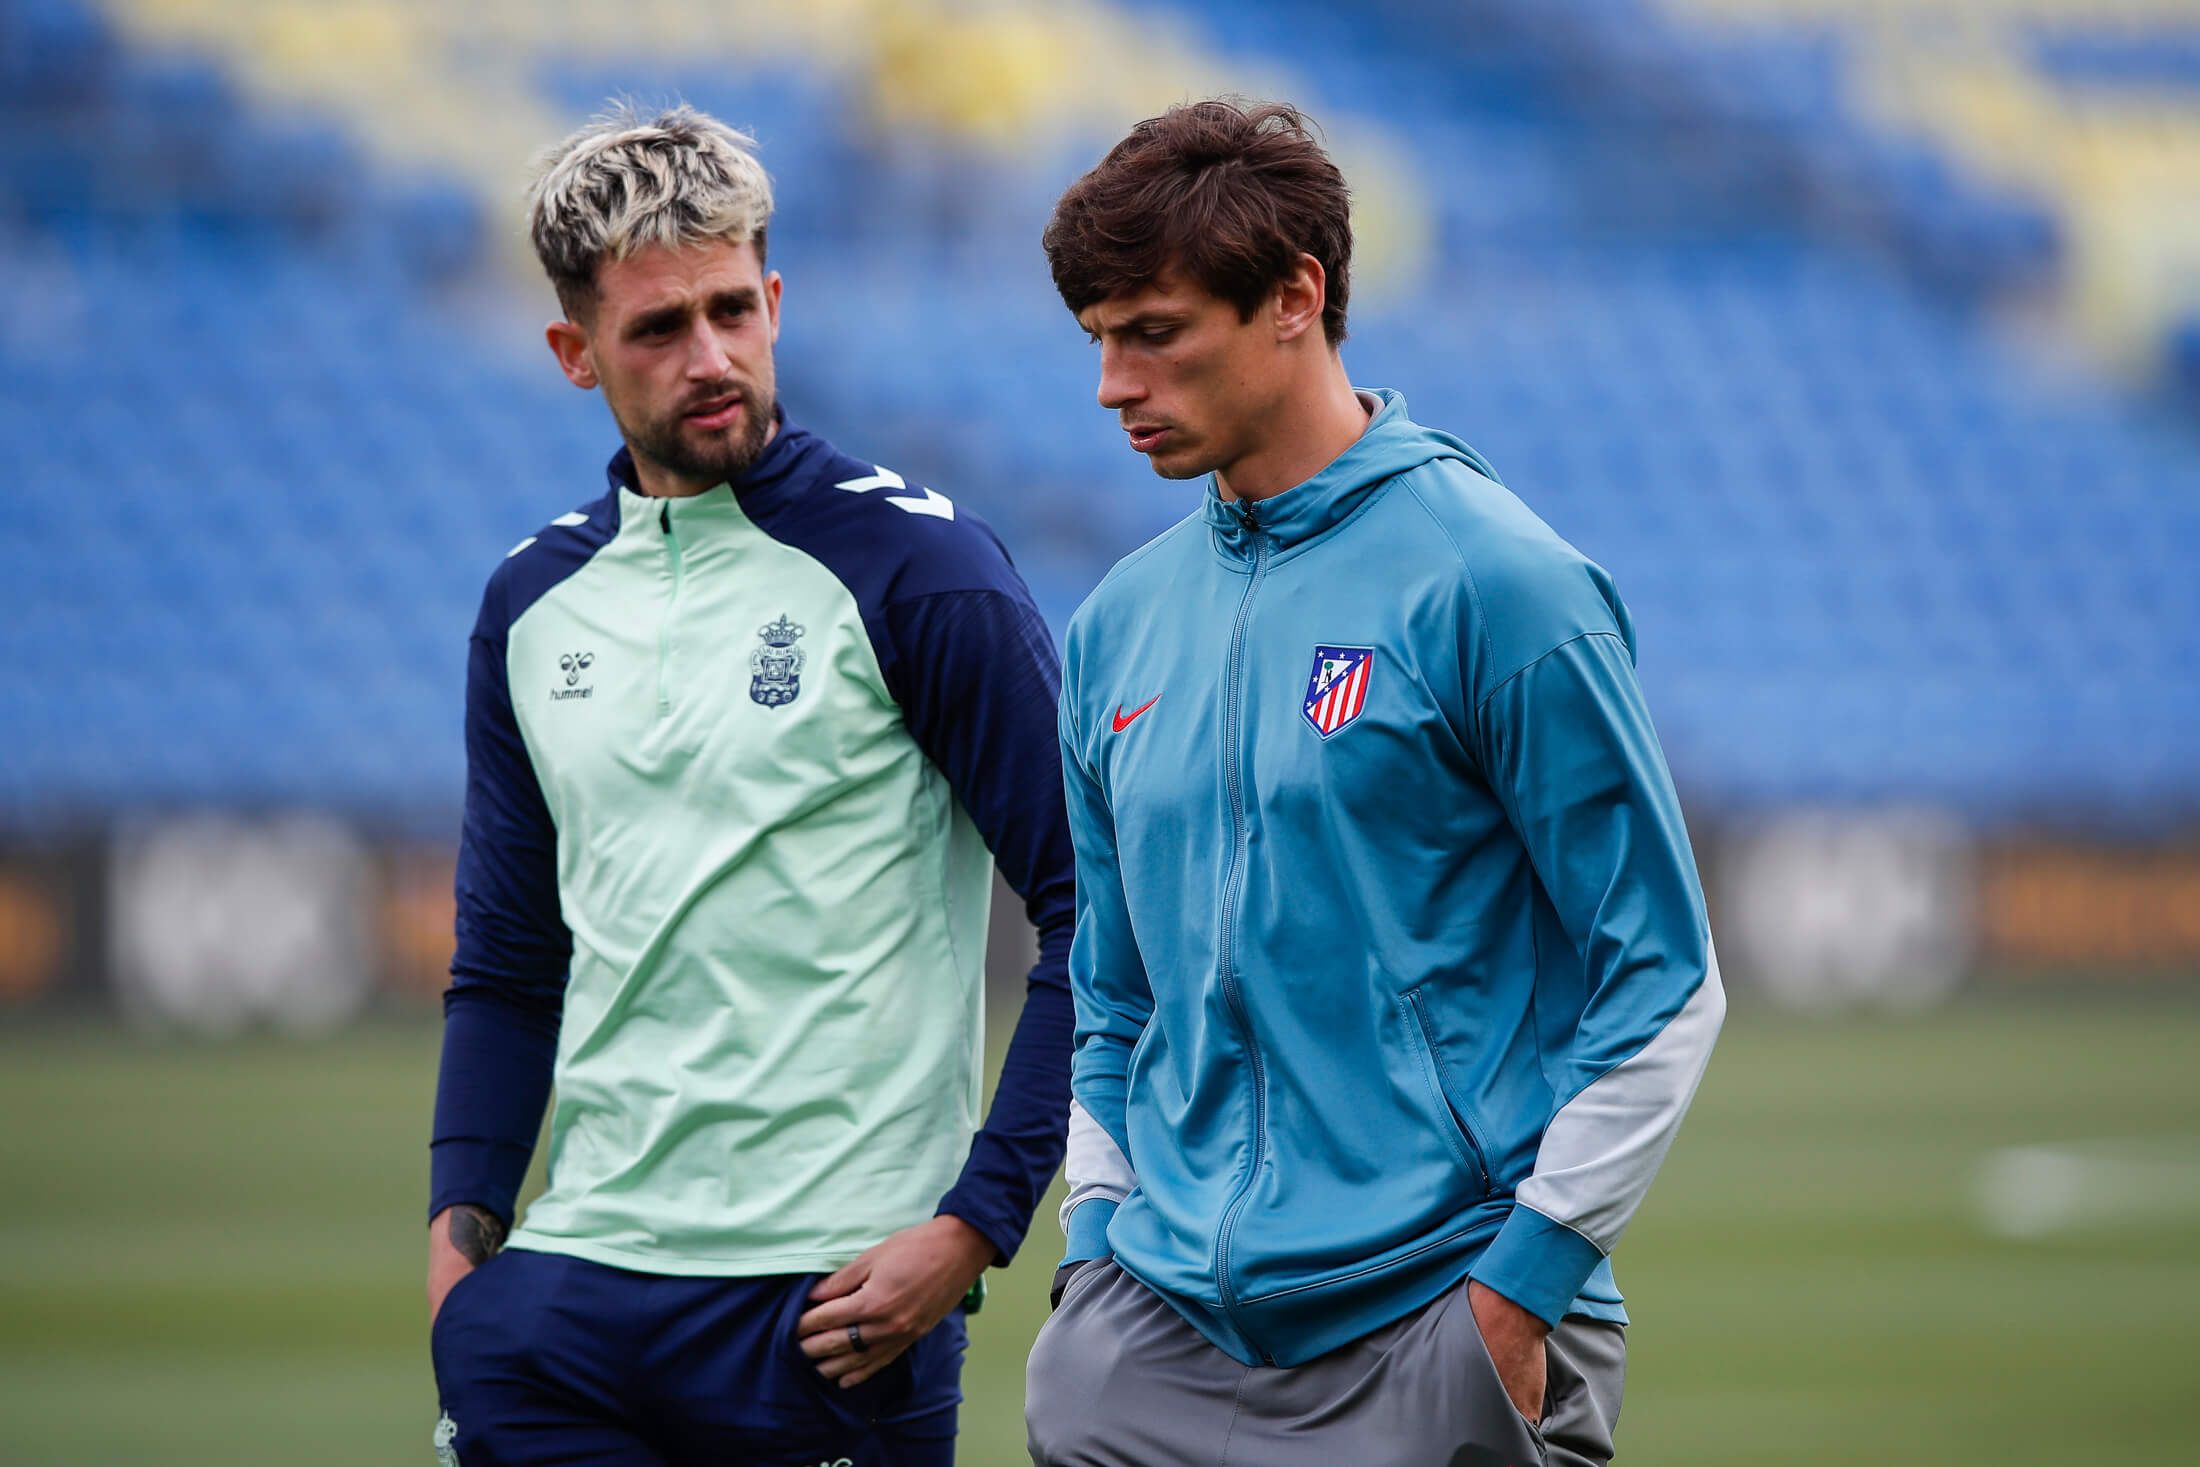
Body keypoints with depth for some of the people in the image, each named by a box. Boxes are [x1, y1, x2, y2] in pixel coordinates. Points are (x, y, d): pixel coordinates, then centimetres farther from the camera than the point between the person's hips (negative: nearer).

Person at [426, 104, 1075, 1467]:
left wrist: (977, 1222, -13)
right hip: (568, 1289, 5)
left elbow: (1093, 908, -7)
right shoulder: (534, 600, 11)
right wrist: (460, 1227, 6)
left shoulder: (916, 564, -6)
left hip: (830, 1293, -5)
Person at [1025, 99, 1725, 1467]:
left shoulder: (1495, 584, -7)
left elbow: (1665, 983, -8)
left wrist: (1525, 1281, -12)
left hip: (1442, 1330, -5)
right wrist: (1102, 1234, 7)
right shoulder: (1118, 626, 12)